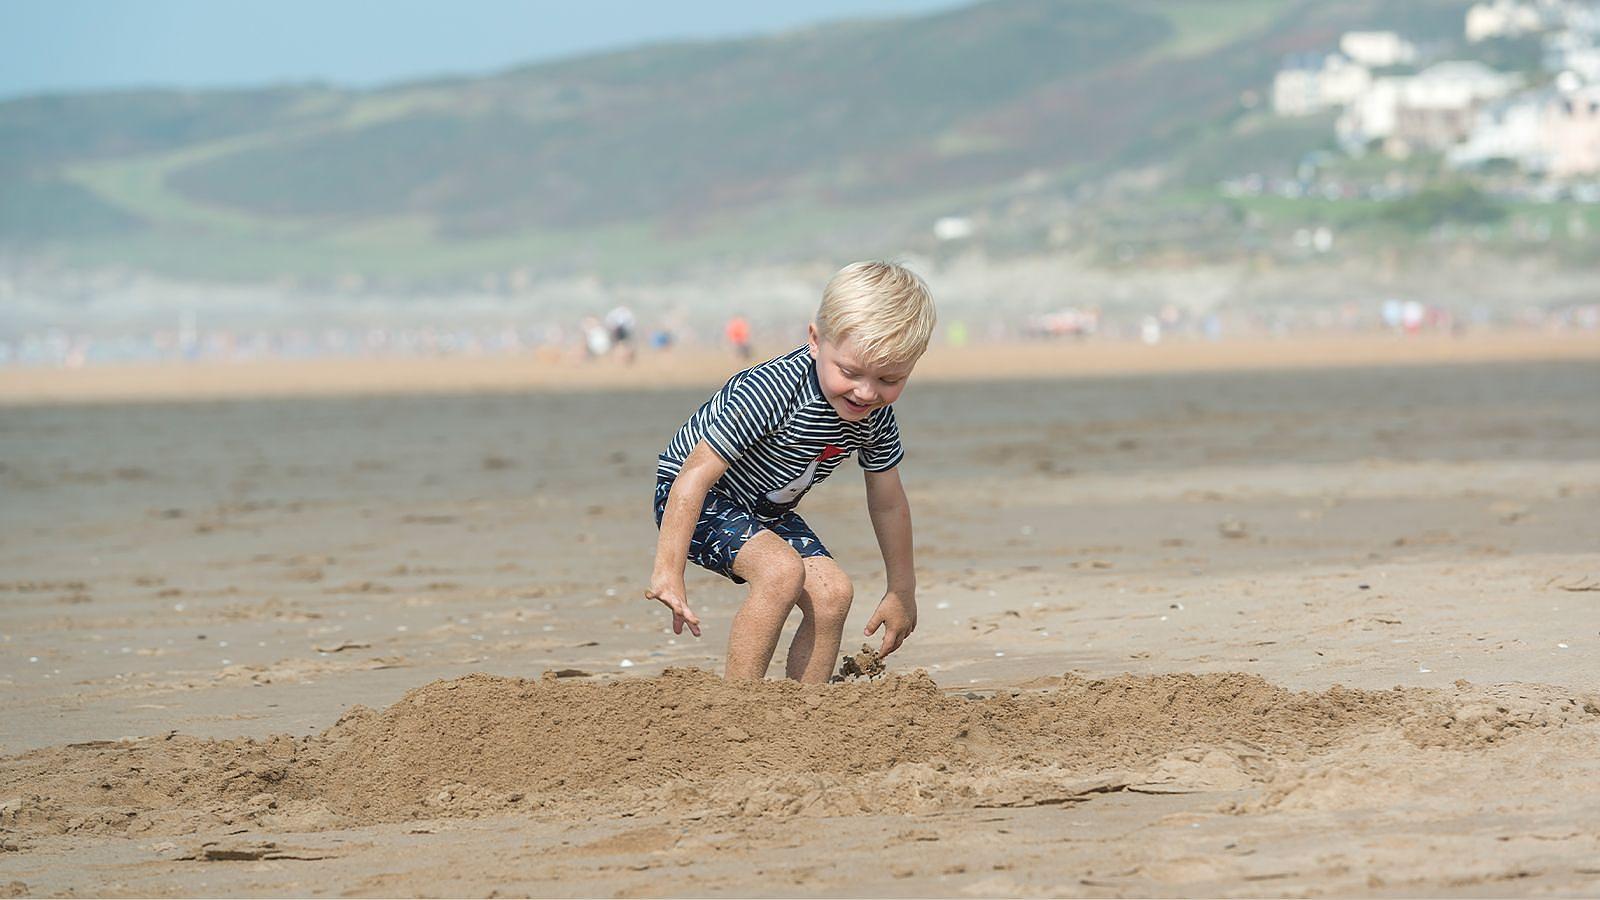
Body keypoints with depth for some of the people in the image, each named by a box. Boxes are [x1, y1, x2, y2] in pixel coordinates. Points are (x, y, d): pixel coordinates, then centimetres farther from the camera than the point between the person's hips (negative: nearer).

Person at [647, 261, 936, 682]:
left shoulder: (876, 417, -14)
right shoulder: (771, 392, -37)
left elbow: (888, 504, 2)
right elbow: (696, 475, -35)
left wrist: (901, 592, 9)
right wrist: (668, 571, -36)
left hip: (767, 511, 8)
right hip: (693, 498, -7)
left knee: (832, 593, -9)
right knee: (782, 570, -29)